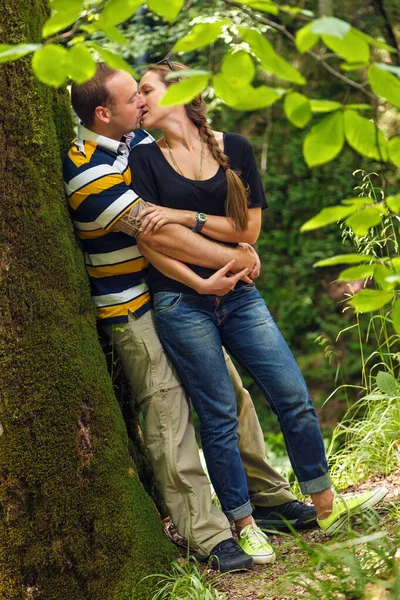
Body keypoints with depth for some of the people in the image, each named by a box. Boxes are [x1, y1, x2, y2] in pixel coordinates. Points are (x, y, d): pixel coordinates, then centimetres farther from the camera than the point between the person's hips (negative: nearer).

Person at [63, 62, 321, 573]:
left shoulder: (142, 141, 6)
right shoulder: (86, 170, -20)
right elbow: (156, 234, -24)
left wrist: (210, 275, -10)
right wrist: (235, 260, -18)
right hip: (134, 310, -8)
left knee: (231, 391, 11)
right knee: (169, 414, -7)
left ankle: (267, 496, 24)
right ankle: (207, 535, -3)